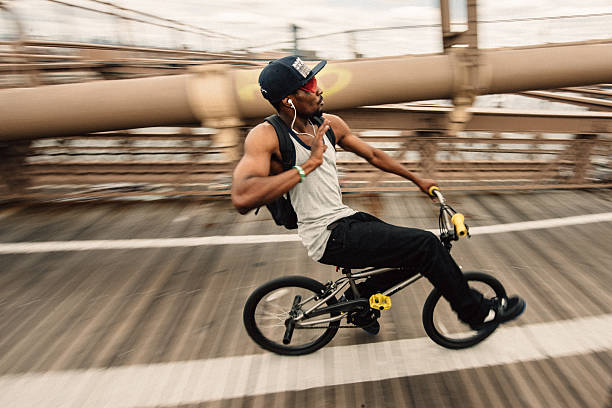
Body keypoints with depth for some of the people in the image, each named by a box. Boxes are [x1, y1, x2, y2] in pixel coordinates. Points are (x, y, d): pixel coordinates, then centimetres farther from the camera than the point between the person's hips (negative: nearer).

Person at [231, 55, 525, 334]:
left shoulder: (330, 124, 6)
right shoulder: (266, 136, -16)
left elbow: (373, 155, 18)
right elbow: (242, 199, -31)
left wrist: (417, 180, 23)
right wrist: (309, 165, -28)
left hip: (344, 218, 8)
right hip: (327, 236, -8)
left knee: (415, 256, 15)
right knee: (426, 245, -11)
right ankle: (477, 312, 14)